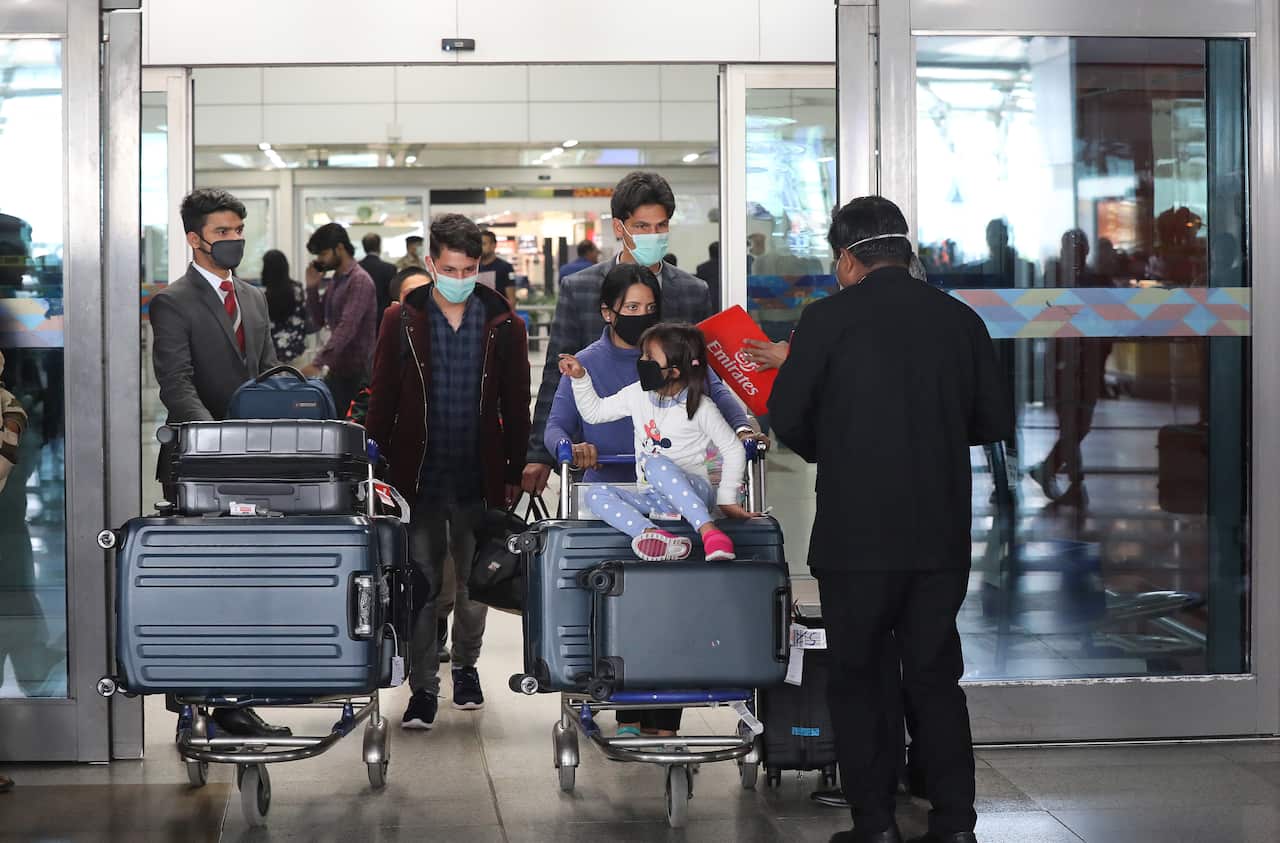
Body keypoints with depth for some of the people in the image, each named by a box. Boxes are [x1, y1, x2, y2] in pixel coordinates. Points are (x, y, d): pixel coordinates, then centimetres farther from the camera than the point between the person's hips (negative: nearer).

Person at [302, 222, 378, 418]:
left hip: (355, 372, -9)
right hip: (336, 368, 9)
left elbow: (347, 328, -25)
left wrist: (318, 363, -32)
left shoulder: (359, 280, -15)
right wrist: (312, 287, 2)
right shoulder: (335, 280, 14)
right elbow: (319, 320, 17)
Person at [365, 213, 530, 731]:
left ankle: (466, 665, 33)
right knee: (422, 585, -1)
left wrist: (515, 473, 4)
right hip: (419, 476, -1)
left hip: (479, 478, 1)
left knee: (474, 582, 13)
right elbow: (382, 399, 2)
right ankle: (423, 688, 5)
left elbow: (516, 406, 5)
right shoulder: (403, 321, -1)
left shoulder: (504, 326, 1)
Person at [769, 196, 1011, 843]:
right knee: (936, 677, 12)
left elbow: (786, 414, -5)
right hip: (942, 534, 4)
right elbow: (995, 420, 9)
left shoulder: (829, 318, -7)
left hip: (856, 532, -4)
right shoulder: (961, 320, 4)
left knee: (856, 679, 8)